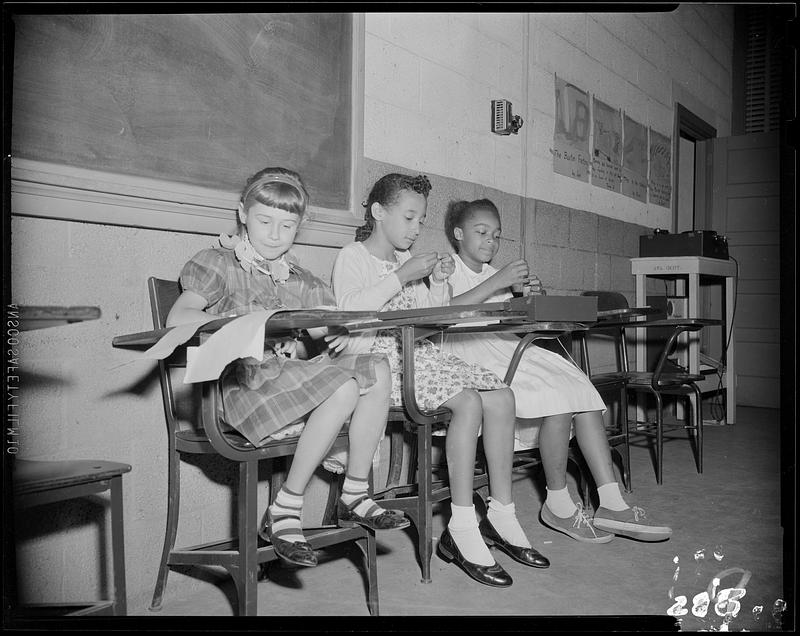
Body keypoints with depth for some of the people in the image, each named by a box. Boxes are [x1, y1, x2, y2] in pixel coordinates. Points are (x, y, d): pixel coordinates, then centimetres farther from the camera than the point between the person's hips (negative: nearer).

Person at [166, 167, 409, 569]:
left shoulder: (301, 281, 22)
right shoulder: (218, 264, 5)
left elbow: (332, 322, 15)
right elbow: (177, 318, -11)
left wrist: (338, 335, -12)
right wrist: (244, 323, -28)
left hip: (295, 377, 6)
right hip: (244, 383, -6)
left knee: (377, 371, -15)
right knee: (344, 389, -28)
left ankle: (354, 496, -6)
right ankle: (283, 513, -17)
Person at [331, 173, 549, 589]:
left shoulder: (408, 262, 24)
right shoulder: (352, 257, 2)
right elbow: (350, 308, -18)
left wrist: (439, 283, 7)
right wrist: (401, 277, -17)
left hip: (420, 353, 8)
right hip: (380, 358, -8)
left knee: (501, 396, -12)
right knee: (468, 402, -28)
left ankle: (501, 514, -4)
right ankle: (462, 530, -22)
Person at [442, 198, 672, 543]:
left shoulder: (495, 275, 28)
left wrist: (531, 297, -1)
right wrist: (495, 282, -19)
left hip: (509, 348, 8)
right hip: (472, 354, -7)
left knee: (583, 393, -13)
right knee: (558, 398, -26)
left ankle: (611, 503, -15)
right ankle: (558, 504, -11)